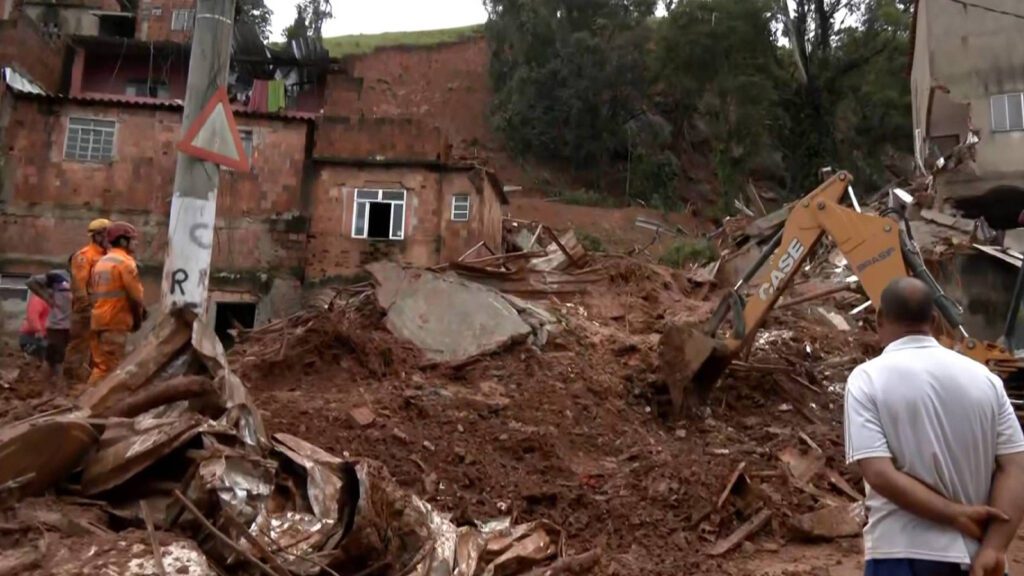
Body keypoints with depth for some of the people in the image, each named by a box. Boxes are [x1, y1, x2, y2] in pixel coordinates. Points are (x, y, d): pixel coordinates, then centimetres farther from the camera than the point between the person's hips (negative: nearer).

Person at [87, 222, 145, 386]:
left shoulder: (101, 262, 19)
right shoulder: (125, 262, -9)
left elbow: (93, 292, 17)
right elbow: (135, 295, -13)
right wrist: (138, 318, 2)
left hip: (98, 320, 9)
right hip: (115, 322, -9)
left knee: (100, 365, 15)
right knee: (108, 367, -8)